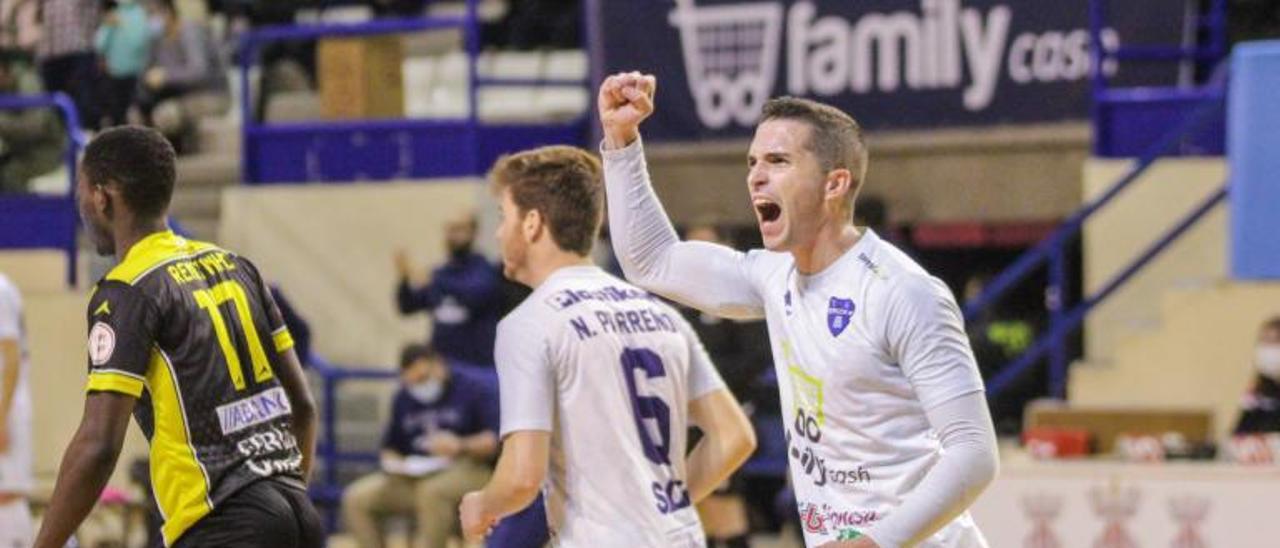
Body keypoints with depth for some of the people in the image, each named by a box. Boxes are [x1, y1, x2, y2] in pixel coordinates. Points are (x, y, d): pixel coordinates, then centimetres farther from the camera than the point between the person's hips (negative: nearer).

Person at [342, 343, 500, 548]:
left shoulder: (475, 390, -1)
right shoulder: (404, 398, 15)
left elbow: (496, 439, -10)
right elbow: (390, 448, 22)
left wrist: (461, 446, -27)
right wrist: (393, 462, -2)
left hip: (468, 470, -6)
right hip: (413, 478, 6)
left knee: (433, 491, -40)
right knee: (355, 500, -14)